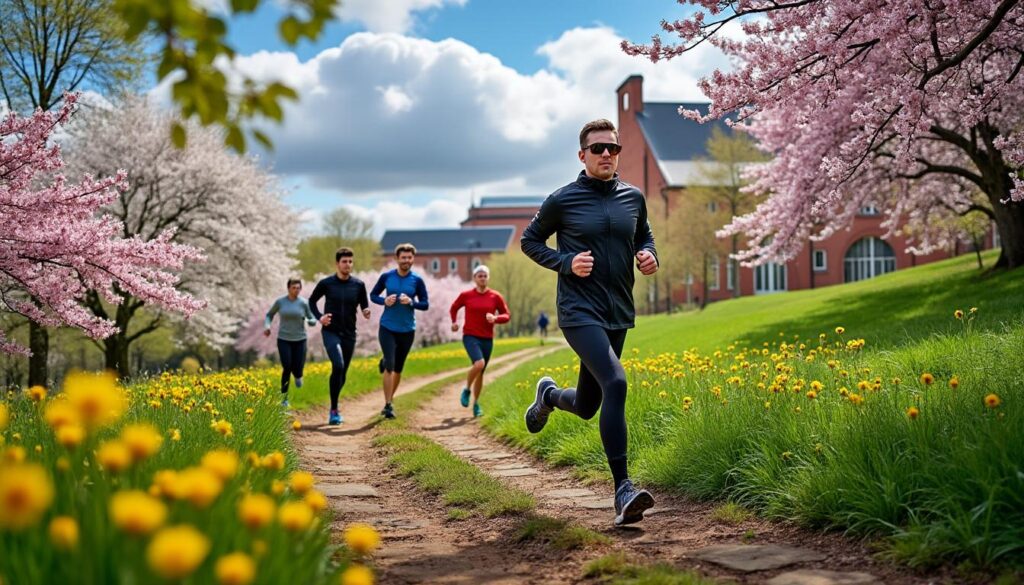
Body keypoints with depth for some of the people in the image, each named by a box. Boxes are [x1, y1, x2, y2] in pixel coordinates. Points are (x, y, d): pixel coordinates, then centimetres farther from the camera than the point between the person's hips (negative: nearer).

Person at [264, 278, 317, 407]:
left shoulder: (304, 303, -6)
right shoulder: (280, 302, -4)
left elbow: (312, 321, -2)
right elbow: (269, 315, 11)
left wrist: (310, 321, -27)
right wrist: (267, 327, -10)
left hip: (299, 340, 0)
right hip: (284, 340, 0)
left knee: (297, 371, 0)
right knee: (287, 369, -13)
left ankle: (298, 374, 42)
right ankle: (284, 397, 5)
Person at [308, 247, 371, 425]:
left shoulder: (359, 285, 0)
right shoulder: (326, 283, -4)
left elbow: (364, 305, 10)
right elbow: (312, 301, 11)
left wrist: (366, 312, -13)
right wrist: (319, 317, -6)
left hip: (349, 334, 3)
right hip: (330, 332, -3)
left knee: (342, 373, 9)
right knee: (338, 366, -24)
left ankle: (334, 408, 30)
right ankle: (334, 410, -17)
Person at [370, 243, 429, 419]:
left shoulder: (417, 280, -3)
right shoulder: (386, 276, -3)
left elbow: (425, 304, 0)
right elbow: (373, 295, 8)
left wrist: (411, 302, -19)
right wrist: (384, 301, -12)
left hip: (407, 330, 1)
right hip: (387, 328, -1)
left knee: (398, 369, 11)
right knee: (390, 366, -12)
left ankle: (390, 400, 30)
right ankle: (388, 405, -6)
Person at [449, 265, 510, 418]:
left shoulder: (495, 296, 1)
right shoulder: (466, 295, -1)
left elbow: (507, 315, 5)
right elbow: (454, 308, 17)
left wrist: (495, 318, -15)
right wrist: (454, 322, 1)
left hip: (487, 339, 3)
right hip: (470, 336, -3)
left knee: (481, 372, 9)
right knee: (479, 363, -26)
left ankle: (476, 403, 26)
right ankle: (467, 389, 0)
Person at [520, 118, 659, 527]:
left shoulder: (633, 198, 7)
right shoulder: (562, 200, -4)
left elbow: (644, 236, 24)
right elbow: (529, 240, 7)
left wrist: (649, 256, 1)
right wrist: (565, 263, -10)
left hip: (619, 315, 6)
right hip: (579, 312, -5)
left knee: (587, 407, 13)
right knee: (615, 384, -27)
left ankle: (548, 395, 50)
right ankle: (623, 490, -25)